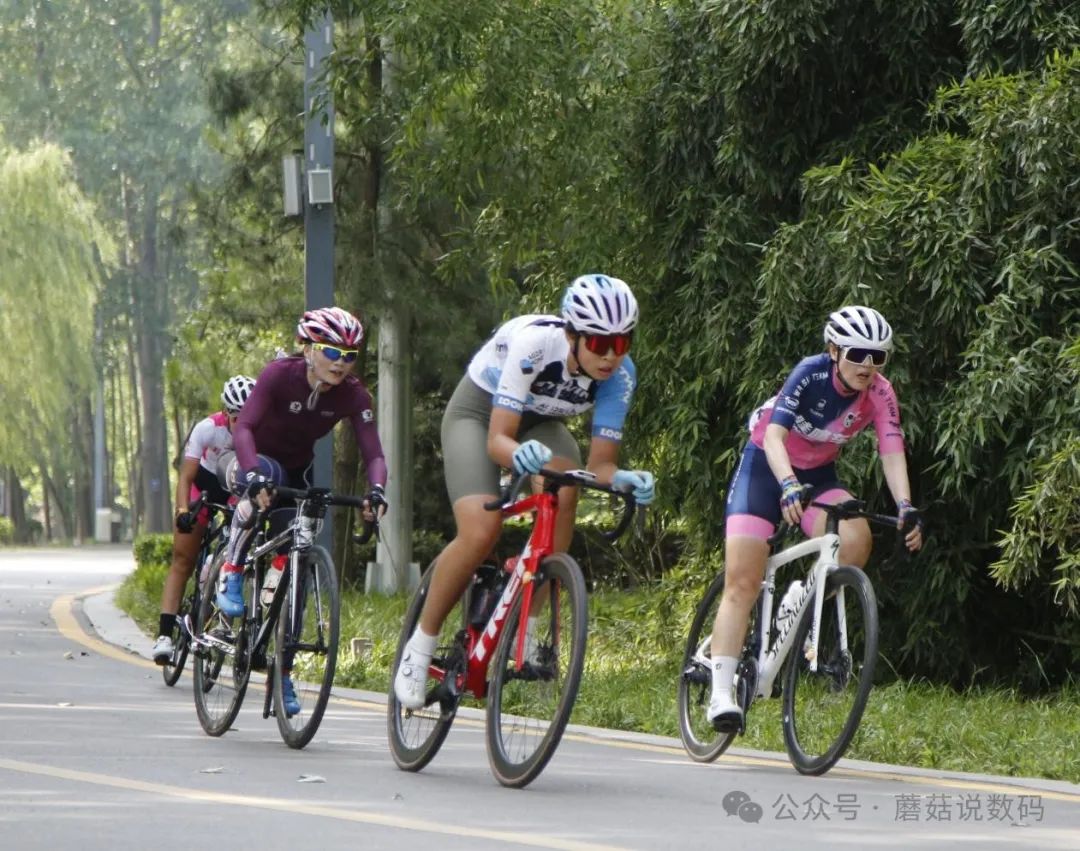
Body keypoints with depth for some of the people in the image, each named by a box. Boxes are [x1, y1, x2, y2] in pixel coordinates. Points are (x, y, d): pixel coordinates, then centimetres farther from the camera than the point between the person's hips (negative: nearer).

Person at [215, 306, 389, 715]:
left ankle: (282, 674, 5)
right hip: (259, 459, -3)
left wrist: (376, 489, -48)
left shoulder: (353, 395, -19)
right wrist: (254, 474, -57)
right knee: (267, 480, -41)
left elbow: (373, 452, -26)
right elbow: (243, 427, -39)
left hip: (298, 470, 4)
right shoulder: (280, 374, -29)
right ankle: (232, 575, -26)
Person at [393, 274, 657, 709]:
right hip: (478, 413, -4)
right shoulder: (535, 342, -37)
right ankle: (420, 644, -5)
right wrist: (518, 454, -60)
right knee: (481, 532, -25)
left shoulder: (620, 375, -24)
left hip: (540, 422, 4)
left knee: (563, 492, -30)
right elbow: (498, 438, -37)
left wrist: (621, 478, -44)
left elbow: (600, 463, -21)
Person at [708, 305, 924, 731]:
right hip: (766, 468, -3)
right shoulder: (811, 374, -26)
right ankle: (721, 692, -18)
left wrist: (906, 507, -41)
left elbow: (892, 452, -24)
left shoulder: (879, 394, -16)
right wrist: (788, 487, -52)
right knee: (743, 582, -15)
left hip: (817, 475, 4)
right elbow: (774, 436, -35)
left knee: (856, 538, -28)